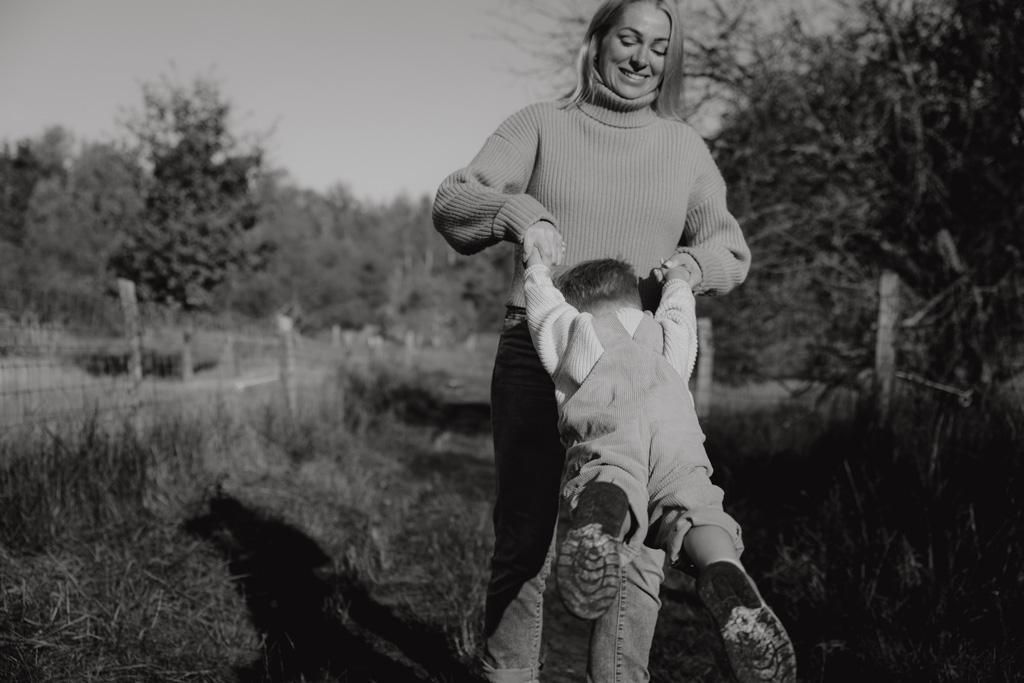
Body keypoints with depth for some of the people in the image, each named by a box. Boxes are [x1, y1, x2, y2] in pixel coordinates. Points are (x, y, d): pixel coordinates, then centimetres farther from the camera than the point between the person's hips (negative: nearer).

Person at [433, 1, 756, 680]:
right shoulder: (541, 124, 9)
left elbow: (730, 248, 11)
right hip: (537, 357, -1)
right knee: (524, 540, -2)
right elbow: (451, 203, 1)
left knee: (637, 553, -2)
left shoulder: (684, 146, 16)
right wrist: (519, 211, -19)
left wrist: (687, 263, -11)